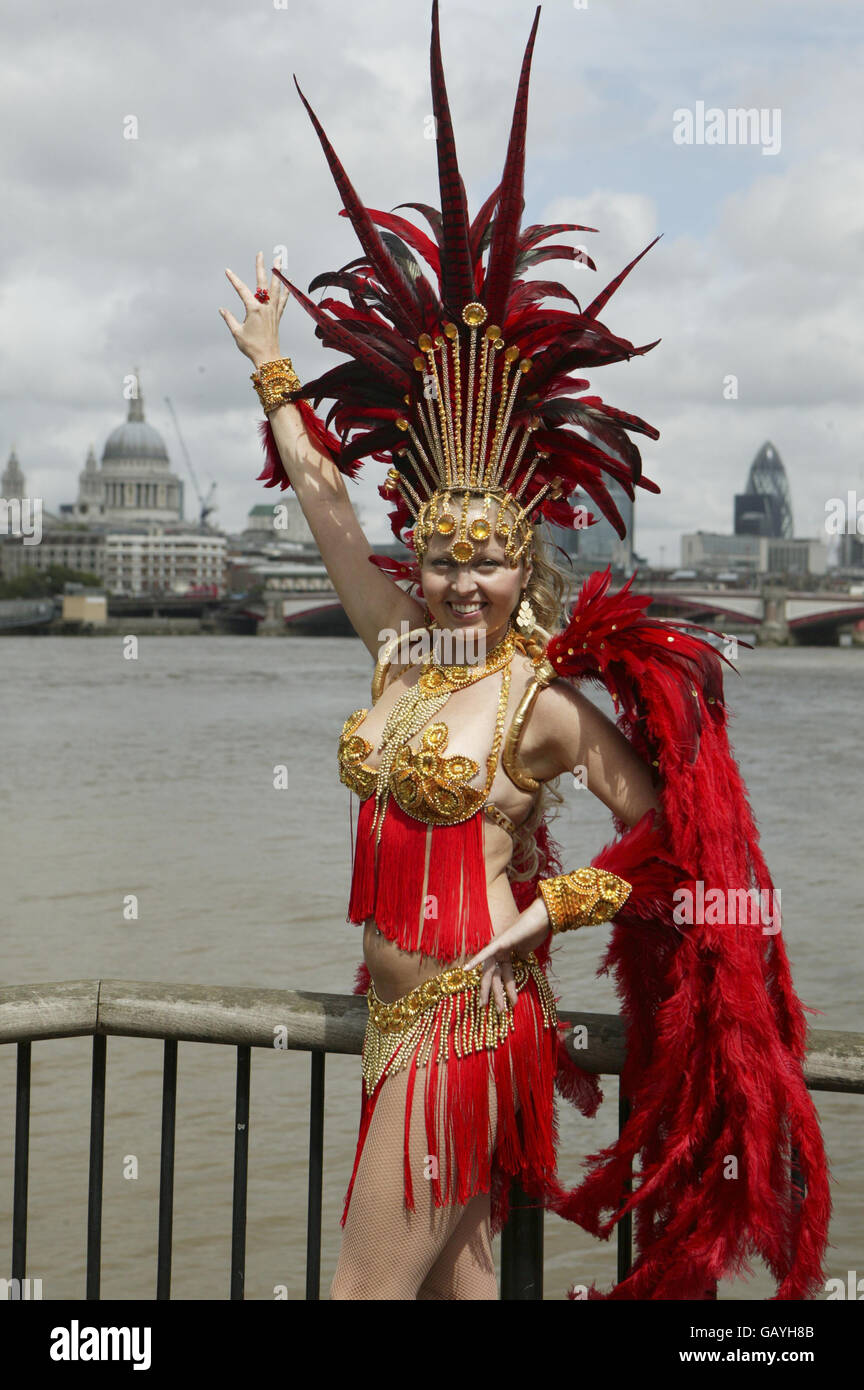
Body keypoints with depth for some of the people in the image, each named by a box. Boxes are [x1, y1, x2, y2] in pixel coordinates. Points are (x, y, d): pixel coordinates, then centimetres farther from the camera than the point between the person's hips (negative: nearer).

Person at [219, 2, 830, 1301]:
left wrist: (539, 914, -10)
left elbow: (663, 833, -8)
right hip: (397, 1005, 7)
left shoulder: (549, 700, -13)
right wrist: (272, 368, 13)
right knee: (459, 1268, 15)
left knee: (369, 1285, -2)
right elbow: (325, 495, 10)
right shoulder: (402, 645, 4)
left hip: (470, 1019, -7)